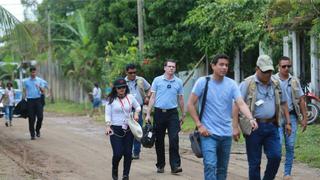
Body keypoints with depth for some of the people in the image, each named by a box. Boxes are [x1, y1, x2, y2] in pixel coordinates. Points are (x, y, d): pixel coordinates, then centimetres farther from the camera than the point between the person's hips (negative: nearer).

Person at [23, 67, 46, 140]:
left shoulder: (40, 80, 7)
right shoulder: (26, 81, 8)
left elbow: (43, 91, 6)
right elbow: (24, 91, 12)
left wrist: (40, 87, -15)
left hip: (38, 100, 0)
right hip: (30, 100, 0)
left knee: (40, 117, -7)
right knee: (31, 118, -2)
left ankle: (37, 130, 18)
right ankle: (32, 134, 3)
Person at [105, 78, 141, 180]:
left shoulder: (130, 97, 5)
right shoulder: (111, 99, -3)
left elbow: (138, 107, 21)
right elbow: (108, 114, -5)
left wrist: (136, 113, 0)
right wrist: (108, 126, -17)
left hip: (128, 129, 3)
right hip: (115, 129, -3)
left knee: (128, 153, 0)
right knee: (118, 153, -9)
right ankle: (114, 169, 22)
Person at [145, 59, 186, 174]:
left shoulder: (178, 82, 6)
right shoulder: (157, 80, 3)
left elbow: (180, 99, 13)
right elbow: (152, 97, 4)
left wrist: (183, 115, 14)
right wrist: (148, 114, -1)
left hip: (172, 113, 0)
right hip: (159, 113, 0)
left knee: (174, 139, -11)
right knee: (159, 141, 7)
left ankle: (175, 165, -12)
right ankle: (160, 165, 18)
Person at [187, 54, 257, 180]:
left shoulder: (231, 84, 0)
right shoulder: (203, 82, -6)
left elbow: (241, 103, -11)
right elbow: (191, 104, -3)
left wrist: (251, 119, -29)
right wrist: (199, 125, -9)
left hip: (226, 133, 4)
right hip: (208, 133, -4)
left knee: (222, 169, 13)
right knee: (210, 165, -16)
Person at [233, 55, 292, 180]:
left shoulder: (277, 84, 9)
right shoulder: (247, 84, -7)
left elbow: (283, 104, 20)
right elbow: (236, 106, -8)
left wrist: (288, 122, 16)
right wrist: (235, 127, -14)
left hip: (272, 126, 4)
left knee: (275, 156, -6)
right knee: (254, 162, 1)